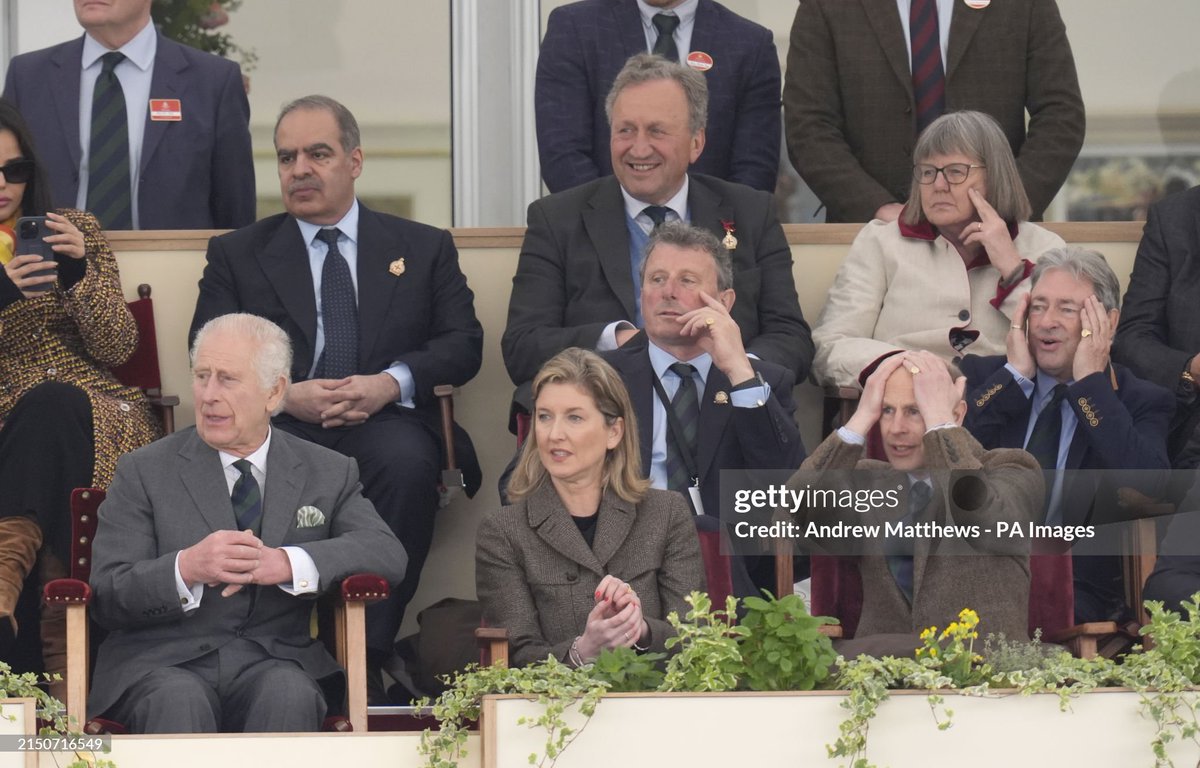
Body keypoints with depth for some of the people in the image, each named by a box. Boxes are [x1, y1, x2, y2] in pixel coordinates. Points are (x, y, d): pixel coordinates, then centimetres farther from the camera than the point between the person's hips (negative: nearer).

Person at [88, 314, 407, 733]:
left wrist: (288, 563, -18)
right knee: (180, 700, -37)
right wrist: (186, 569, -21)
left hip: (276, 663, 1)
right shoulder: (144, 473, 9)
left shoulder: (328, 475, 14)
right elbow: (106, 598, 1)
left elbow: (388, 555, -1)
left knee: (290, 695, -34)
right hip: (165, 663, -1)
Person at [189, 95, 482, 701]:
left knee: (406, 463, -37)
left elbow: (464, 344, 9)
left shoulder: (423, 249, 20)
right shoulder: (237, 255, 20)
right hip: (278, 425, 0)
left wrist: (391, 383, -12)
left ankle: (366, 663, -32)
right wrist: (285, 395, -12)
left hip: (385, 422, 0)